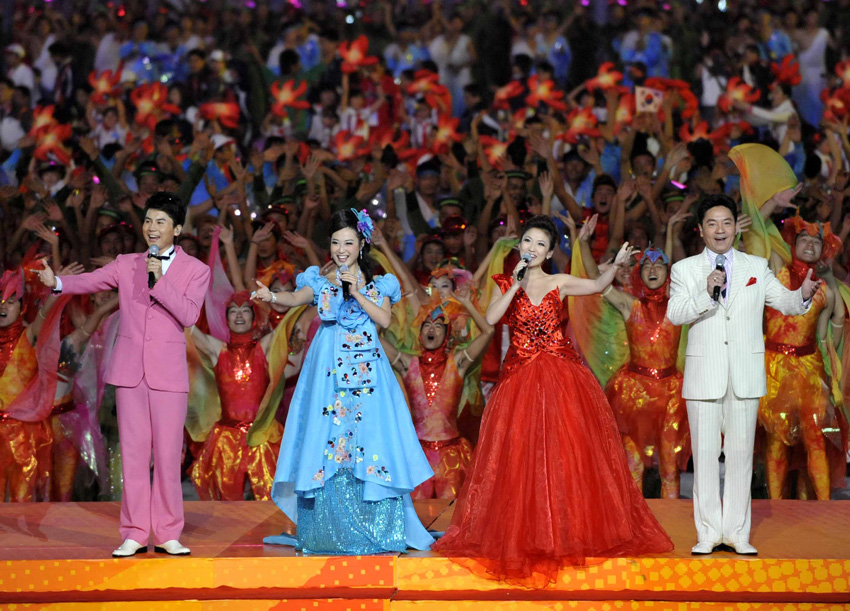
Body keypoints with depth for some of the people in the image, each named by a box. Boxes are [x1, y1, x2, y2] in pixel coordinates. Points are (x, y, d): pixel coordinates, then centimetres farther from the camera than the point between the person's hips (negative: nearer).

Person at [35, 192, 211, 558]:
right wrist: (57, 282, -20)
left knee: (168, 455, -2)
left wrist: (159, 281, -16)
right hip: (130, 369, 2)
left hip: (168, 372, -2)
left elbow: (189, 315, -9)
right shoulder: (126, 265, 10)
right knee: (133, 453, 1)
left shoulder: (195, 270, 4)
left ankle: (167, 534, 6)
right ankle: (134, 535, 6)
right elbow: (91, 281, -2)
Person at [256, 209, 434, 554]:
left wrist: (357, 292, -10)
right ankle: (329, 531, -1)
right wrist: (271, 296, -32)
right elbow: (295, 299, -11)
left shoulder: (377, 284, 12)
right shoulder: (321, 282, 8)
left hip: (366, 370, 1)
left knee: (369, 440, -7)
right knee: (326, 440, -7)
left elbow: (385, 319, -1)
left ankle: (375, 530, -2)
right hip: (330, 370, -1)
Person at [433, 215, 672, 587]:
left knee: (567, 452, -1)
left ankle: (567, 531, 7)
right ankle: (526, 533, 5)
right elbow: (491, 318, -9)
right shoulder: (507, 285, 7)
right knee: (521, 456, -1)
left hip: (561, 377, 0)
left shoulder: (558, 284, 6)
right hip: (521, 376, 0)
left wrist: (617, 264, -21)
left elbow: (598, 285, -5)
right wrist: (516, 285, -12)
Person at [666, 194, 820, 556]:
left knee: (741, 452, 3)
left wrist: (803, 294, -22)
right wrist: (706, 293, -24)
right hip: (704, 373, -1)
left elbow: (785, 302, 0)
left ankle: (737, 532, 9)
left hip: (745, 374, 1)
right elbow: (674, 314, -9)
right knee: (705, 453, 2)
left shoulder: (756, 267, 9)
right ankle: (708, 532, 9)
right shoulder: (684, 270, 5)